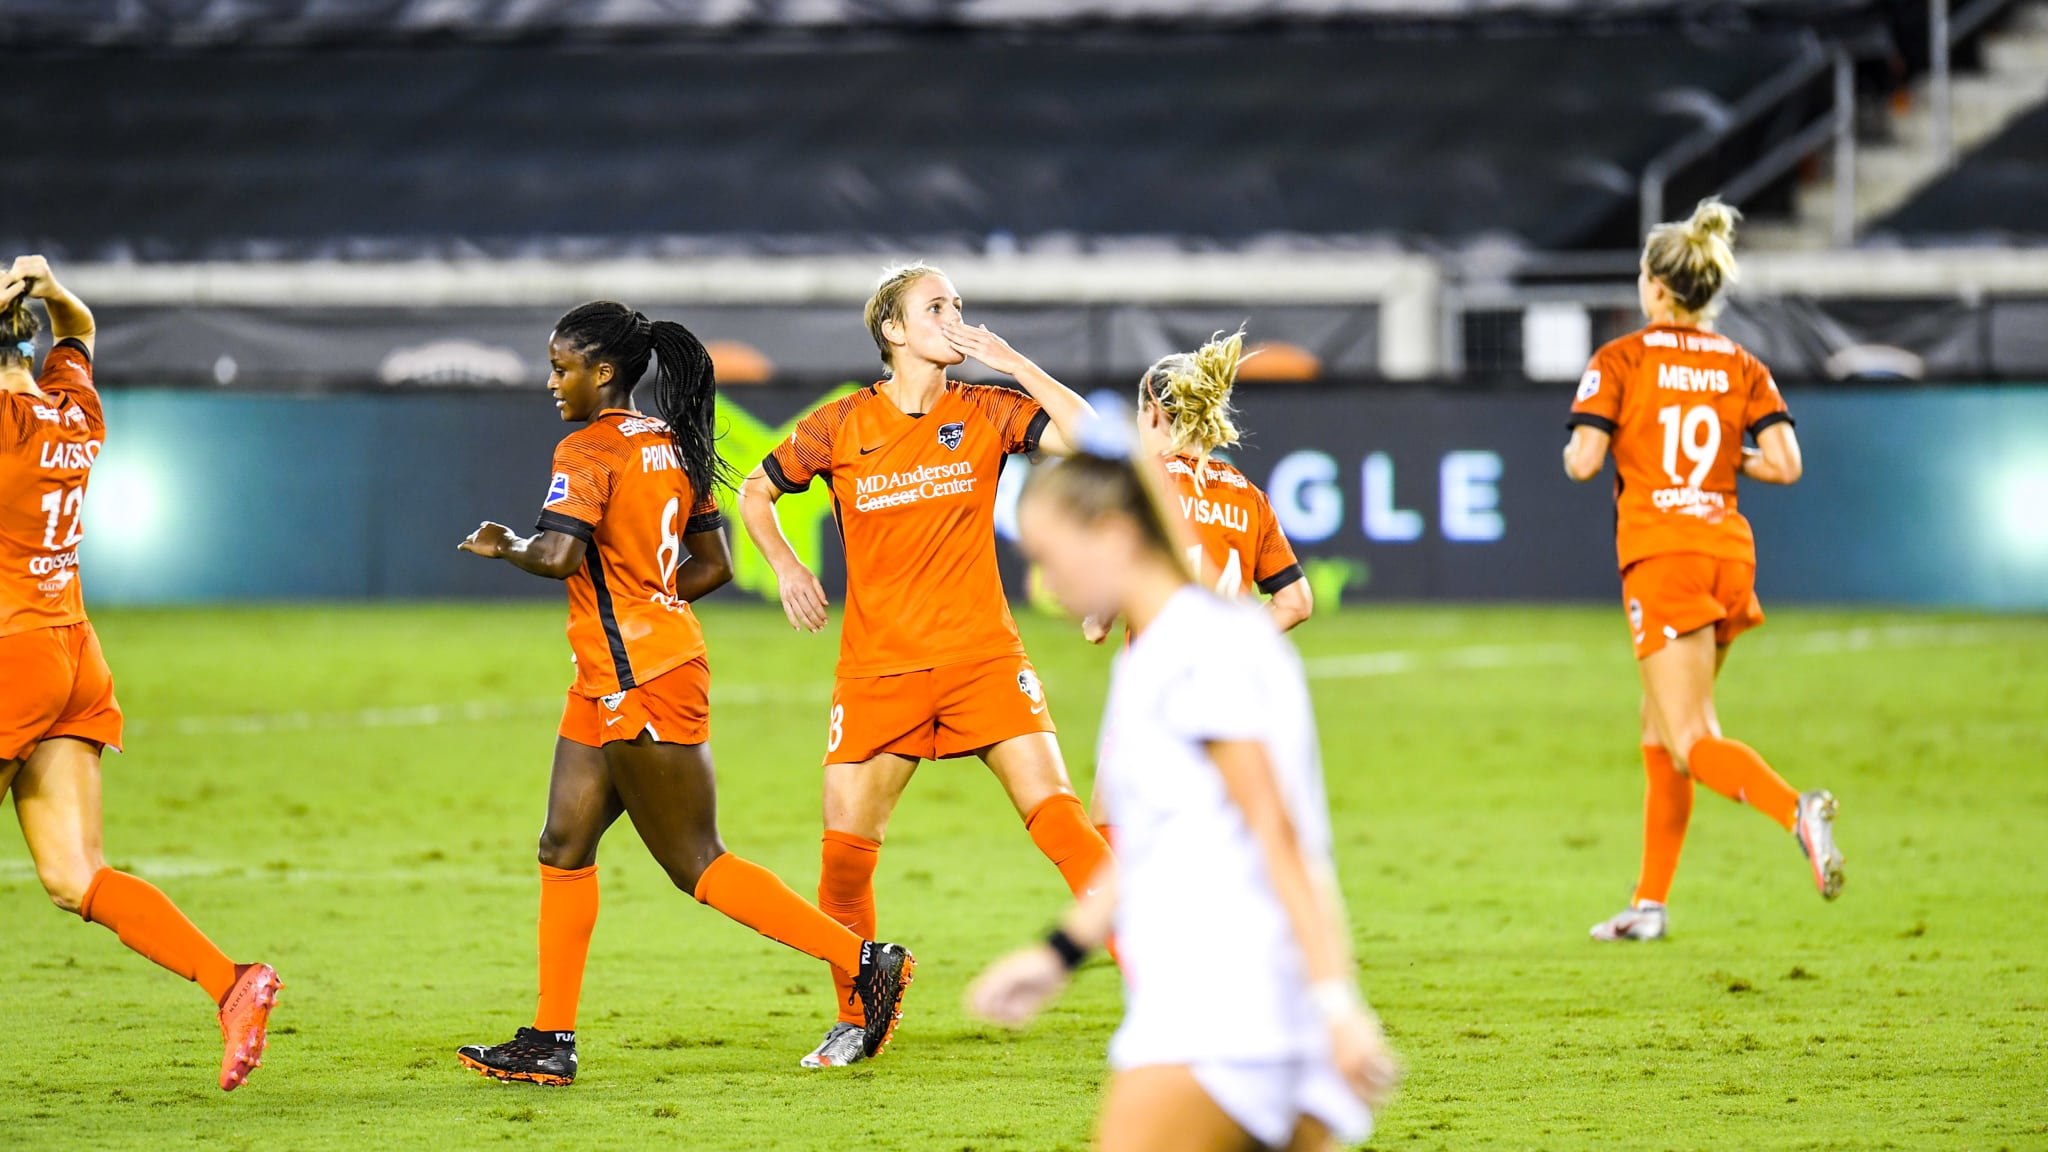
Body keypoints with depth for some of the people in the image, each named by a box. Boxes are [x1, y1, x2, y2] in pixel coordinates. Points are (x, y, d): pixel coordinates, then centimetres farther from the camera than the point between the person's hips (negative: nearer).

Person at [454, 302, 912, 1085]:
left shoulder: (588, 452, -14)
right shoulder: (669, 447, 12)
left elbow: (558, 555, -28)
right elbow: (713, 563, 16)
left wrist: (503, 546, -8)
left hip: (639, 687, -10)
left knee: (697, 865, -4)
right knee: (564, 845, 10)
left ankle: (865, 963, -3)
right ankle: (550, 1042, 10)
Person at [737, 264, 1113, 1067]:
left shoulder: (984, 412, 1)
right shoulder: (840, 428, 0)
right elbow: (756, 493, 14)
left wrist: (1009, 361, -13)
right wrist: (785, 566, -1)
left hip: (982, 655, -1)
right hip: (877, 667, 1)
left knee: (1057, 813, -14)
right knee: (845, 851, -1)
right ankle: (858, 1019, 19)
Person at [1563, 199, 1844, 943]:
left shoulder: (1620, 361, -2)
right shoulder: (1742, 368, 9)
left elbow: (1584, 460, -11)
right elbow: (1784, 464, -1)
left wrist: (1574, 452, 13)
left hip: (1661, 558, -5)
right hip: (1729, 552, 5)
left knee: (1692, 743, -10)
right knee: (1660, 731, 18)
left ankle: (1795, 810, -39)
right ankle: (1650, 903, 19)